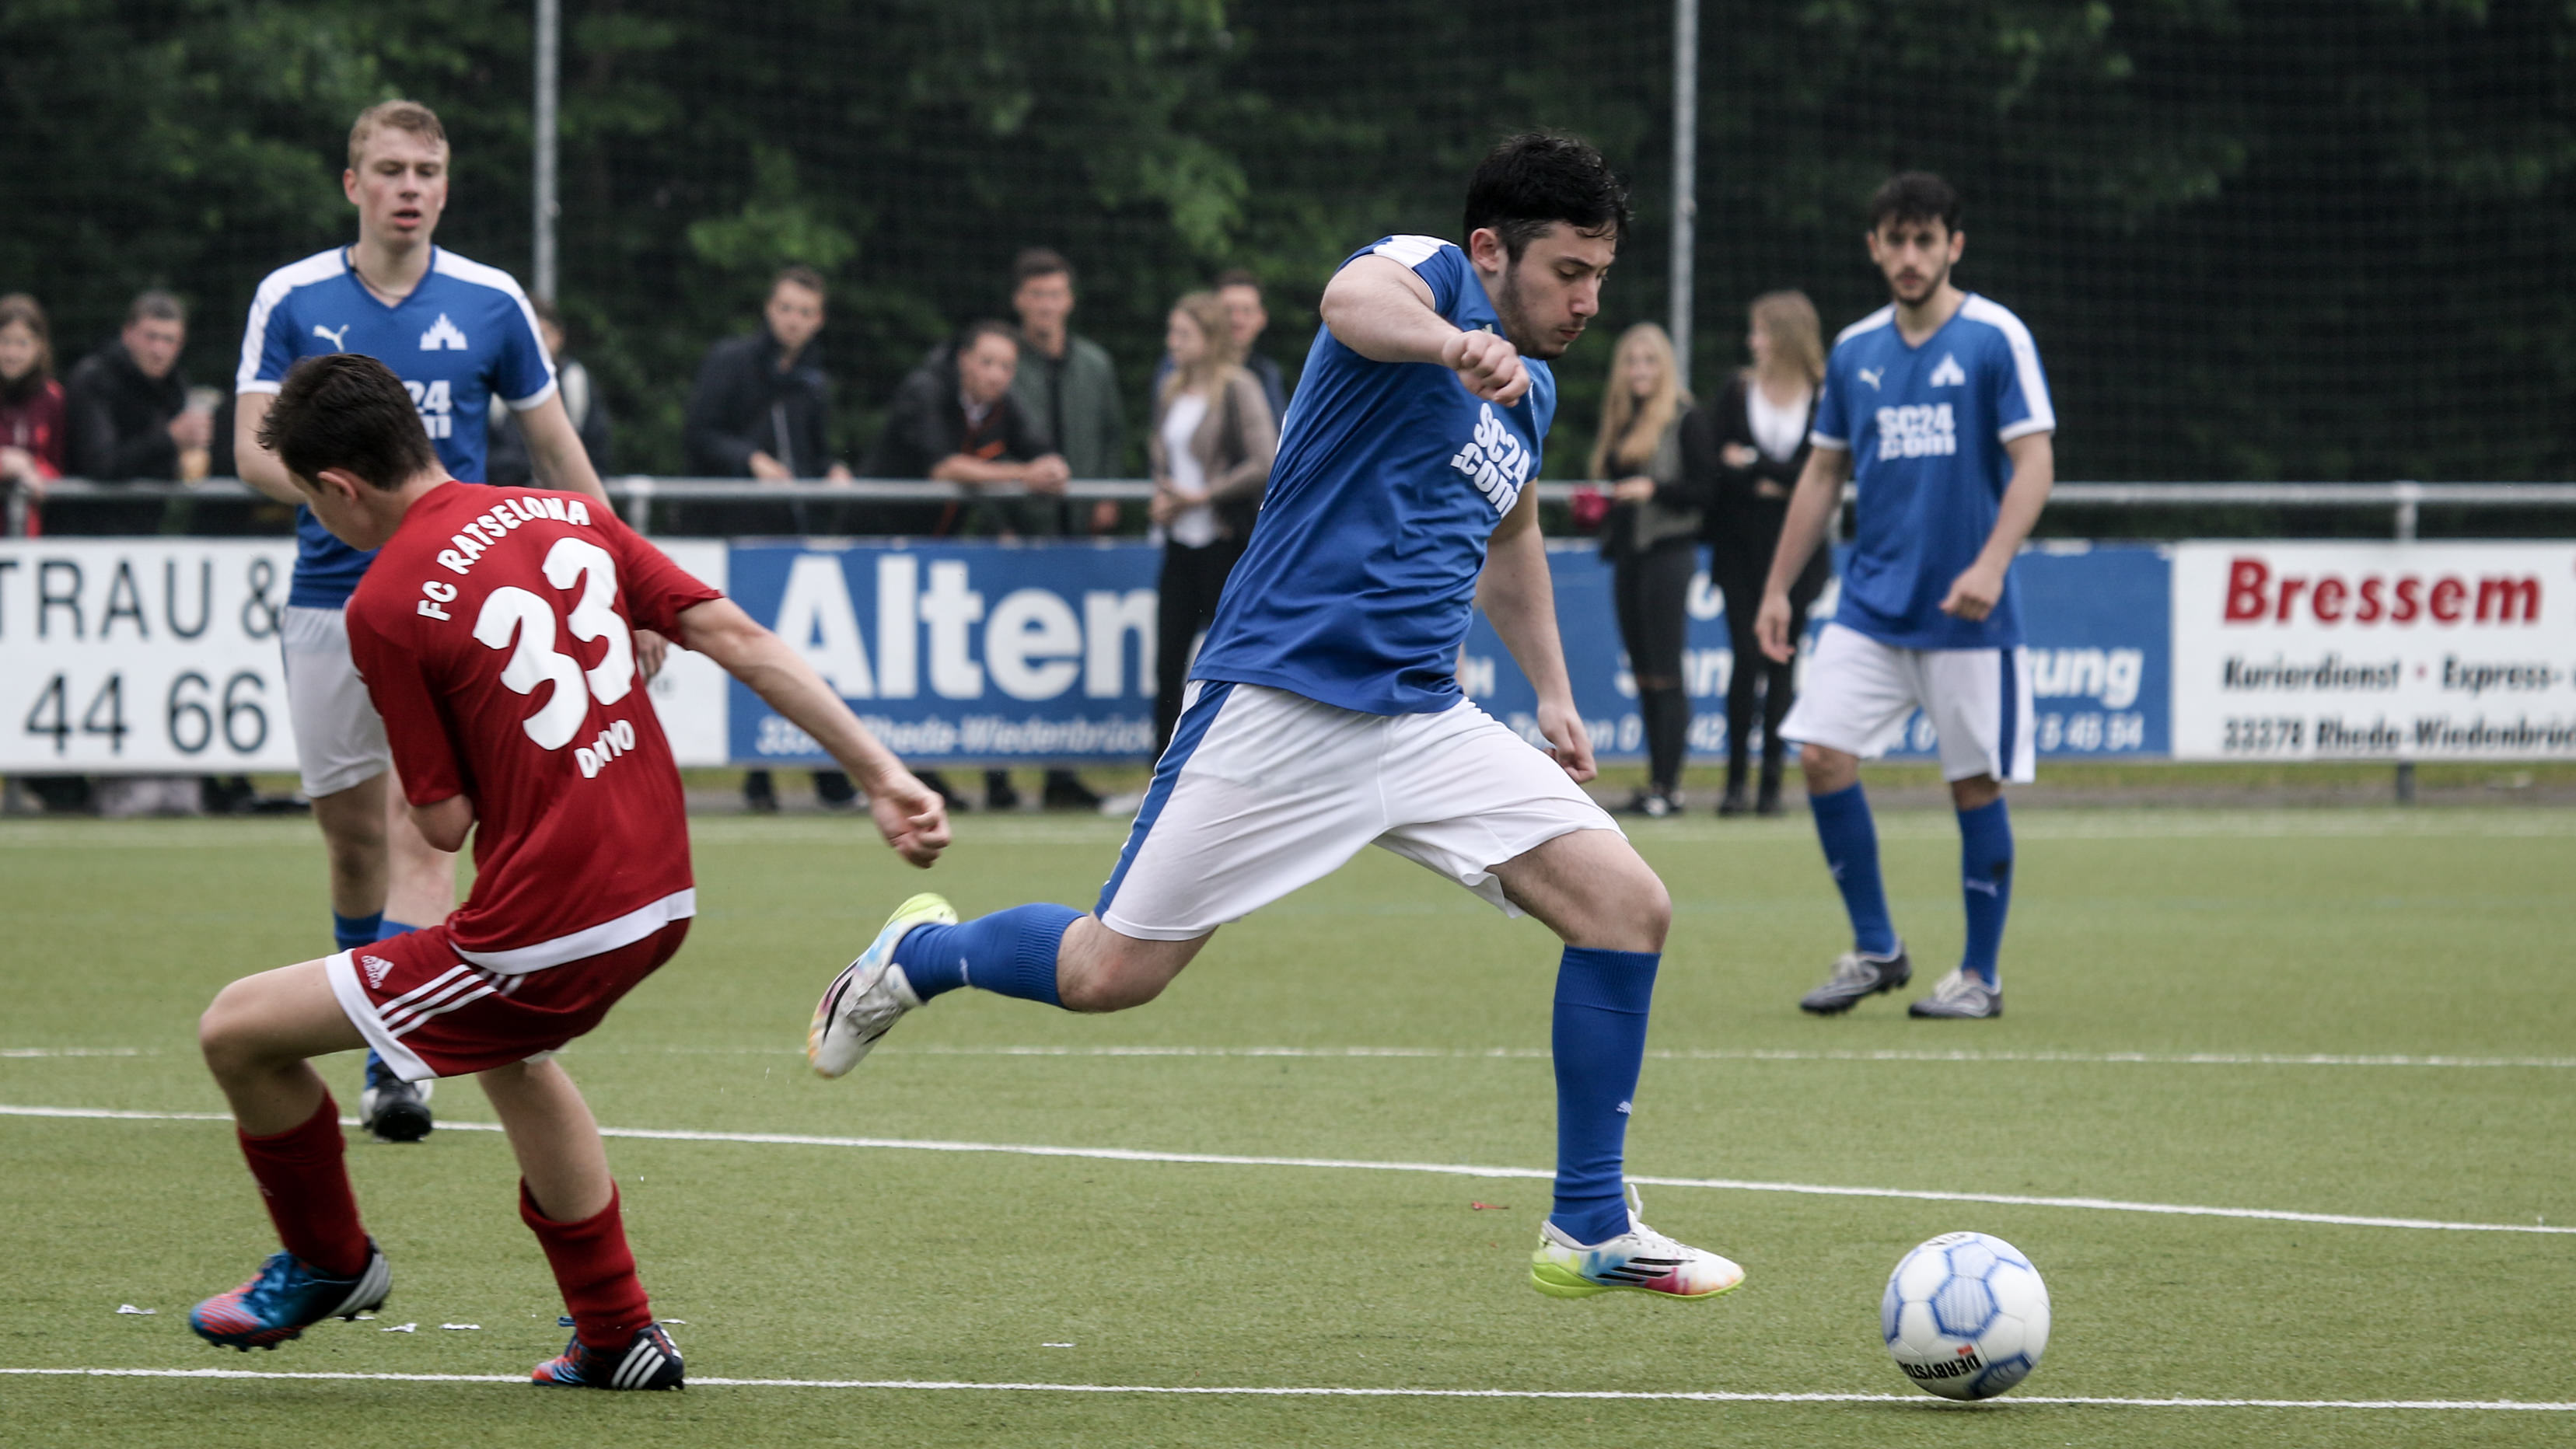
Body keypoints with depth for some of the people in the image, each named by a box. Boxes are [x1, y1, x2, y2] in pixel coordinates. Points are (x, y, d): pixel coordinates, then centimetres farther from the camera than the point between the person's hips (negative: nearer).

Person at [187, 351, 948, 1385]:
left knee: (239, 1032, 5)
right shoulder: (566, 517, 7)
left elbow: (445, 823, -10)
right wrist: (882, 776, 3)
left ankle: (327, 1262, 32)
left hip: (543, 935, -8)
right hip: (664, 900, 8)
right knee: (508, 1052, 39)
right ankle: (617, 1337, 41)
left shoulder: (387, 605, -13)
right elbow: (737, 639, 2)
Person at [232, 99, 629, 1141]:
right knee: (351, 831, 7)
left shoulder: (491, 304, 2)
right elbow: (252, 451, -1)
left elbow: (557, 453, 11)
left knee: (420, 823, -14)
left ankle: (398, 1067, -20)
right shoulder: (291, 301, 2)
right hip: (330, 594, 2)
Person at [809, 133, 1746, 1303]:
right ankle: (918, 955, 31)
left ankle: (1589, 1230, 0)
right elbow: (1353, 301, -37)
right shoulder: (1428, 273, -10)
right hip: (1279, 704, -7)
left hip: (1423, 722, 7)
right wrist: (1451, 344, -59)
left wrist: (1552, 692, 35)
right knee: (1110, 973, -2)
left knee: (1626, 907, -9)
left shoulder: (1529, 394, 15)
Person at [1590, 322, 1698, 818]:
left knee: (1665, 673, -8)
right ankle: (1657, 782, 10)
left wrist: (1655, 489, -22)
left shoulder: (1683, 417, -6)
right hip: (1627, 554, 8)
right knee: (1643, 674, 7)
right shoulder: (1619, 421, 17)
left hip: (1668, 550, -8)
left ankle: (1666, 786, -9)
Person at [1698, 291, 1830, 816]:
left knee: (1781, 661, 1)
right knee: (1747, 659, -6)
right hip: (1742, 550, 1)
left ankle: (1772, 779, 7)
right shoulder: (1739, 392, 5)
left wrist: (1752, 466, -9)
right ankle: (1736, 778, -2)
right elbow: (1708, 462, -2)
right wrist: (1767, 484, -13)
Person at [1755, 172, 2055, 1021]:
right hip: (1871, 602, 5)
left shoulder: (1996, 339, -6)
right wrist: (1778, 590, 14)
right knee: (1822, 754, -8)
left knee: (1975, 784, 0)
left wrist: (1992, 564, -24)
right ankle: (1875, 951, 5)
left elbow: (2034, 461, -11)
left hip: (1964, 612, -4)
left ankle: (1979, 976, 11)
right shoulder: (1854, 351, 9)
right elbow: (1823, 474, 18)